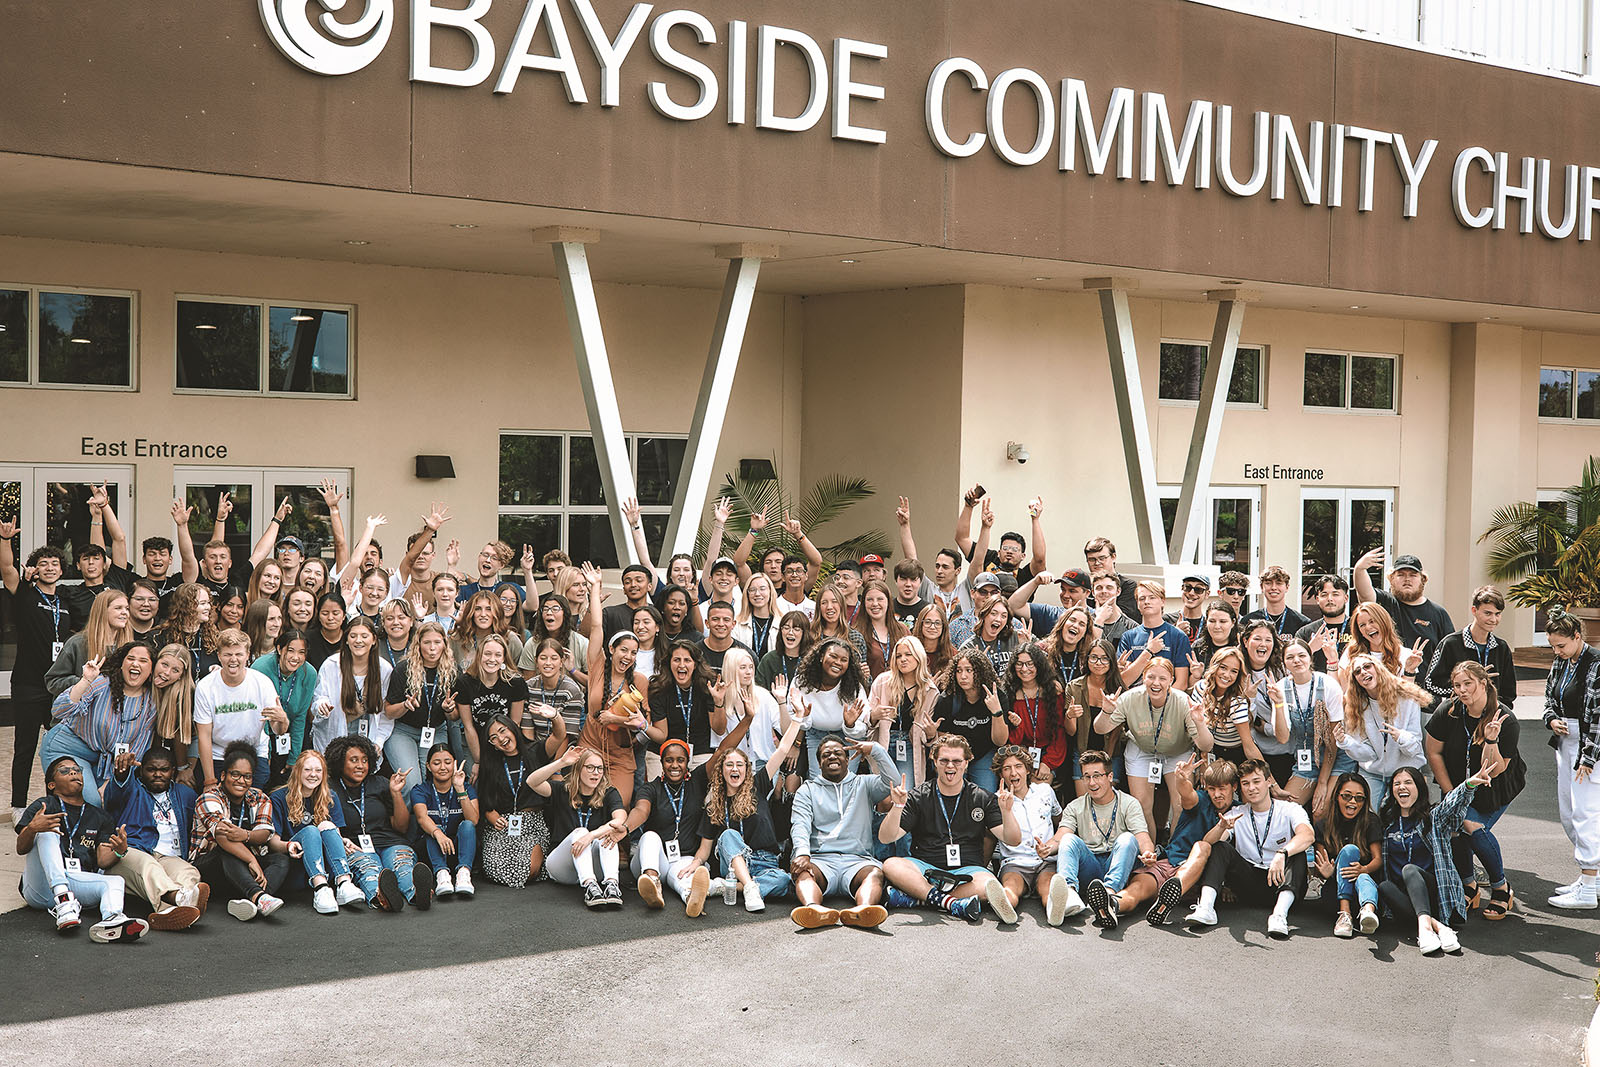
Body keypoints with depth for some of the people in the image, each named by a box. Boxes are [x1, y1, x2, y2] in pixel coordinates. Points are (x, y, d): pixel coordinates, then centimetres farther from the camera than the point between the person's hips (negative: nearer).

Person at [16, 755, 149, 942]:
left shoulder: (99, 816, 24)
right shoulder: (43, 806, 14)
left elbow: (102, 861, 11)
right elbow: (20, 849, -1)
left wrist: (119, 851, -14)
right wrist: (31, 829, -25)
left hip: (79, 882, 3)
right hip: (41, 885, -3)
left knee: (115, 881, -24)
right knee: (47, 833, -22)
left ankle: (111, 918, -62)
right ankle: (63, 900, -43)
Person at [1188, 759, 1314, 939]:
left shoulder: (1289, 810, 0)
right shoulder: (1236, 814, 9)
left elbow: (1308, 835, -23)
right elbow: (1208, 843, -8)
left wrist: (1282, 854, -42)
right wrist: (1221, 827, -31)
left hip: (1281, 883, -2)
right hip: (1249, 885, 2)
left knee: (1297, 853, -27)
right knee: (1220, 847, -15)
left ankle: (1280, 913, -46)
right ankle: (1206, 907, -34)